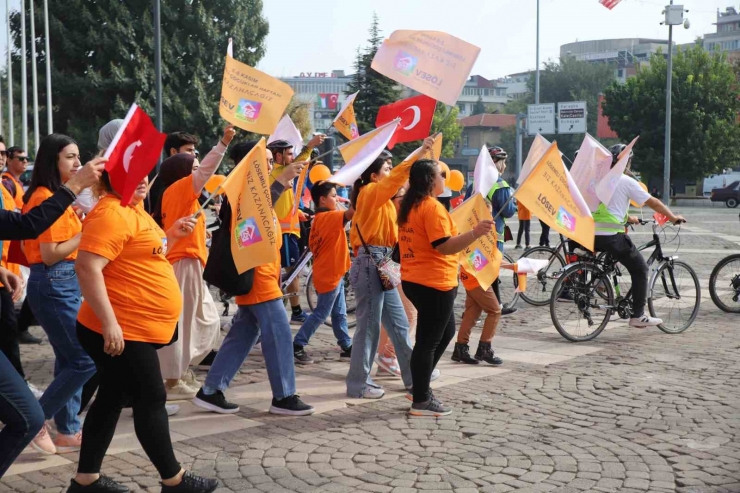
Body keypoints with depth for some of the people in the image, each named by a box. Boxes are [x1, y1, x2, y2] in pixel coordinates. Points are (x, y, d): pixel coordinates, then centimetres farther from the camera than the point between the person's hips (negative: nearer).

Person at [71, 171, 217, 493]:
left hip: (136, 328, 10)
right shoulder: (111, 213, -18)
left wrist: (172, 236, 11)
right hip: (121, 331, -10)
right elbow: (88, 267, -27)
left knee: (112, 400, 14)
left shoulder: (134, 210, 14)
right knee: (151, 400, 0)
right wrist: (109, 323, -30)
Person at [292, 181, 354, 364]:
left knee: (339, 313, 14)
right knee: (320, 314, -3)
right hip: (329, 274, -10)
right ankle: (297, 347, 2)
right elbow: (351, 212, -33)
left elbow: (313, 246, 13)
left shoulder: (320, 219, 10)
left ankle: (347, 347, 20)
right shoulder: (329, 217, -18)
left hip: (332, 273, 10)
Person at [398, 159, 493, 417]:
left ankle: (420, 386, 26)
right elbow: (444, 246, -24)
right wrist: (475, 233, -32)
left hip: (414, 280, 10)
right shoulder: (432, 207, -18)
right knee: (428, 341, -1)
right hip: (434, 283, -10)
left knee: (445, 331, 22)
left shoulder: (409, 206, 11)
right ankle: (421, 402, 7)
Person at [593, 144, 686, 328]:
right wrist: (673, 217, 10)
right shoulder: (626, 181, -4)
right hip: (612, 236, -6)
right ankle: (638, 315, 8)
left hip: (591, 235, 6)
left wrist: (628, 218, 38)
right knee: (640, 269, 9)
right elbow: (653, 202, -2)